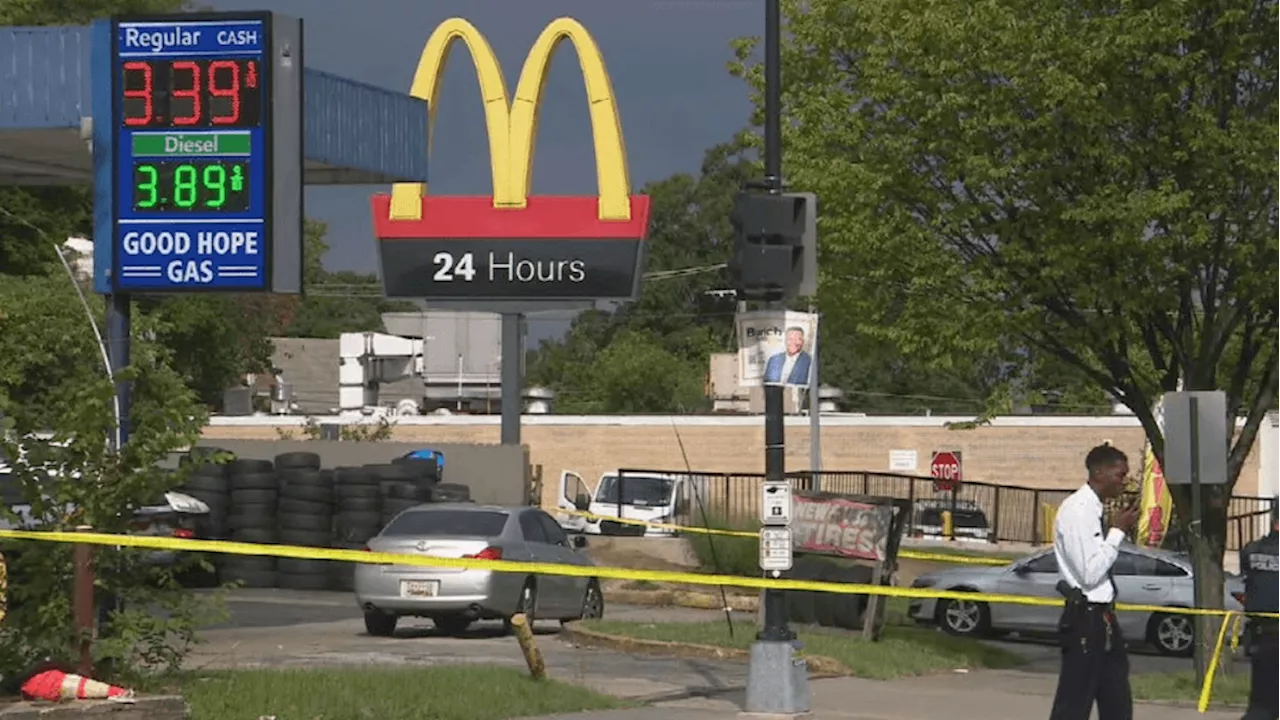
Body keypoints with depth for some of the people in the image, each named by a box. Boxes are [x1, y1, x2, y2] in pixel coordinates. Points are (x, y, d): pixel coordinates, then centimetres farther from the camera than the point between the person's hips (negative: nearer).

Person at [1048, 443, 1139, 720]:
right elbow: (1089, 573, -22)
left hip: (1101, 617, 10)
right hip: (1084, 619, -10)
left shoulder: (1093, 509, 11)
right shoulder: (1078, 510, -17)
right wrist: (1117, 531, -16)